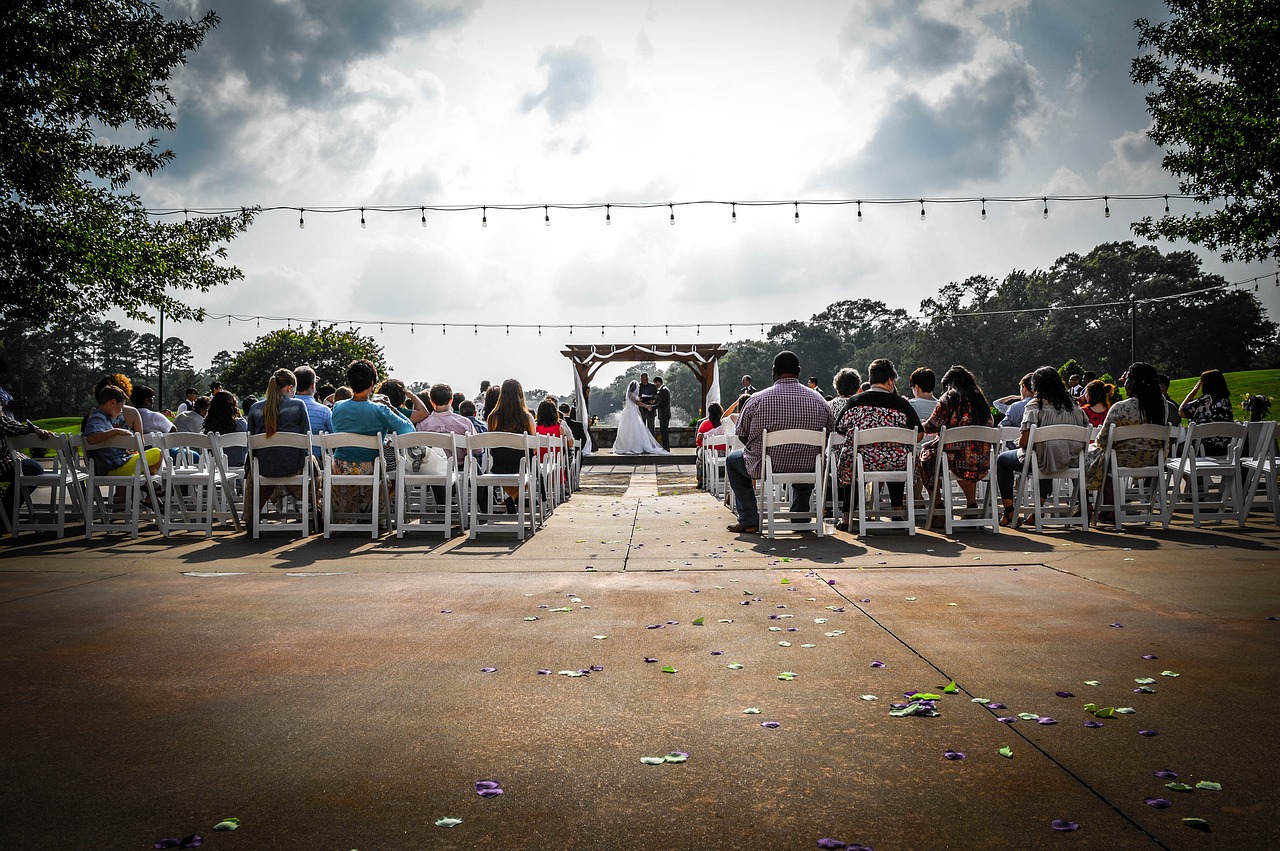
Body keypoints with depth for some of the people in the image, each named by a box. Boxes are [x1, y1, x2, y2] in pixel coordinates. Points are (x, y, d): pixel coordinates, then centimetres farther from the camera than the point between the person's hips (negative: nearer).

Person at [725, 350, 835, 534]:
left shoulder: (757, 400, -11)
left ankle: (749, 520, 19)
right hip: (807, 470, 3)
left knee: (733, 459, 27)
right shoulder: (819, 400, -4)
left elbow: (742, 435, 0)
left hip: (765, 468, -3)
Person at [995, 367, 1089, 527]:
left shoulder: (1035, 406, -14)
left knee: (1001, 459, 21)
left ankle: (1008, 512, 17)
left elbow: (1023, 442, -19)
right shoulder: (1073, 406, 2)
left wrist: (1019, 442, 4)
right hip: (1067, 462, 6)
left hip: (1040, 462, -6)